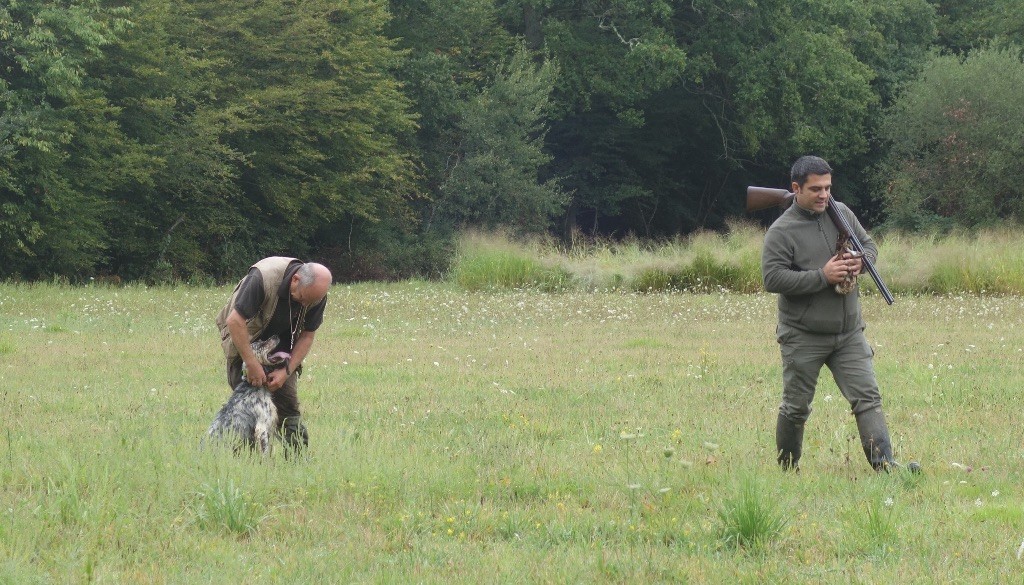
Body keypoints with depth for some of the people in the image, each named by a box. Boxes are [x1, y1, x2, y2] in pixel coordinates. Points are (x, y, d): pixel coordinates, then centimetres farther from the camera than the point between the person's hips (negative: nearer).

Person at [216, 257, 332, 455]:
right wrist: (252, 364, -33)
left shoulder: (316, 293, -18)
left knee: (288, 402, -6)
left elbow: (307, 336, -7)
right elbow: (235, 321, -34)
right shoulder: (263, 277, -35)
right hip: (243, 338, -4)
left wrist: (286, 371, -18)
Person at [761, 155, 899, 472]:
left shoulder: (842, 213, 6)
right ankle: (788, 470, 23)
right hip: (803, 337, -4)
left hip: (849, 333, 4)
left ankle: (884, 464, -13)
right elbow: (772, 278, -20)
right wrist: (822, 276, -22)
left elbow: (869, 244, 18)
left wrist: (861, 261, -6)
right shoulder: (782, 231, -11)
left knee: (867, 397, -7)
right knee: (796, 407, 7)